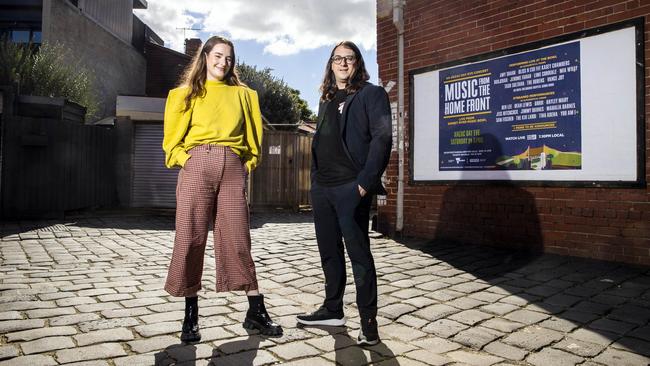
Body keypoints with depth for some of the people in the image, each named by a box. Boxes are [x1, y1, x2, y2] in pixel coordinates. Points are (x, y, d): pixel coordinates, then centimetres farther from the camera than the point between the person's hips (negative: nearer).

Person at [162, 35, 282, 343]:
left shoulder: (242, 94, 19)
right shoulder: (187, 93, 15)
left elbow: (253, 137, 18)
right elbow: (173, 138, 11)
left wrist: (249, 164, 6)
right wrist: (186, 160, -4)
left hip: (233, 169, 1)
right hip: (197, 166, -1)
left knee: (238, 240, -1)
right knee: (190, 239, -1)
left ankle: (256, 312, 6)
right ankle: (190, 316, 10)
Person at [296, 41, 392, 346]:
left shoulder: (371, 94, 0)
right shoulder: (327, 100, 21)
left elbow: (382, 138, -10)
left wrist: (366, 181, -18)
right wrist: (315, 178, 13)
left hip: (350, 188, -7)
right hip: (321, 187, 7)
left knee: (359, 254, -2)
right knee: (329, 252, 14)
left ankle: (368, 321, 8)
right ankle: (332, 310, 27)